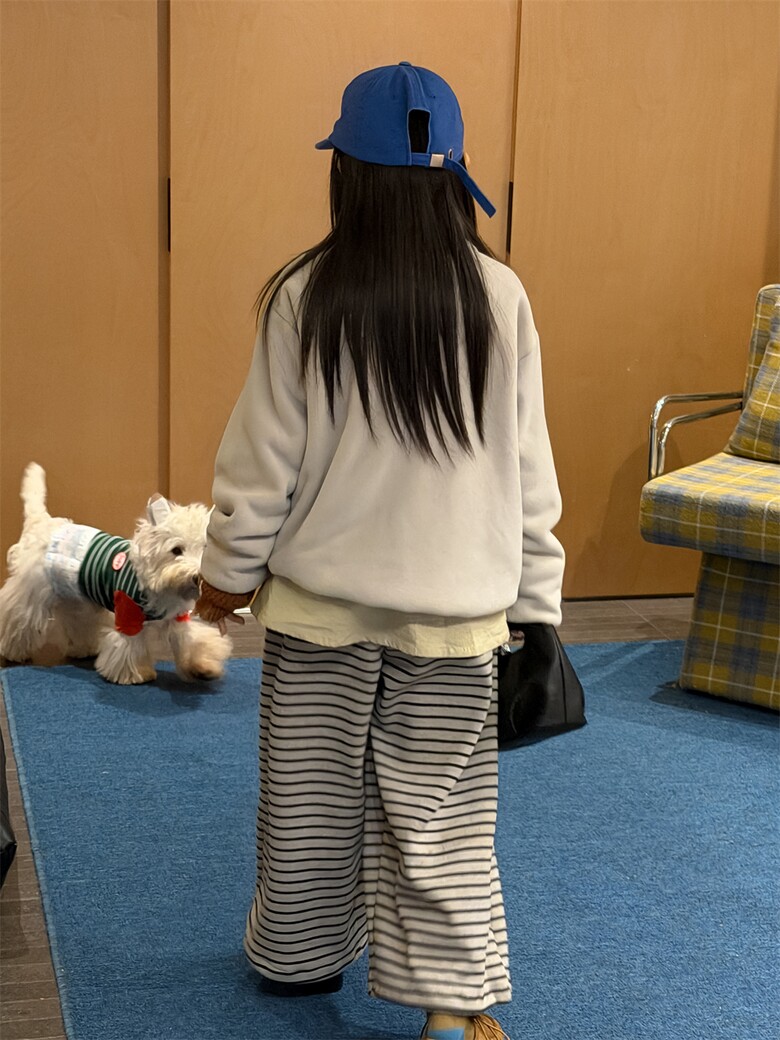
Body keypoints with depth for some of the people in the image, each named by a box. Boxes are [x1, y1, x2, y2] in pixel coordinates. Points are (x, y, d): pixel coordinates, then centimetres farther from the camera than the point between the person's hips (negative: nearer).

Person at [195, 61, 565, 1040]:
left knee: (310, 798, 16)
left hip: (320, 601, 0)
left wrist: (230, 571, 9)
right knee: (443, 817, 9)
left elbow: (263, 457, -5)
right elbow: (529, 471, -3)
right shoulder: (499, 298, -7)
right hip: (455, 607, 0)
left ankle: (300, 958, 35)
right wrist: (535, 602, 7)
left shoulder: (305, 297, -10)